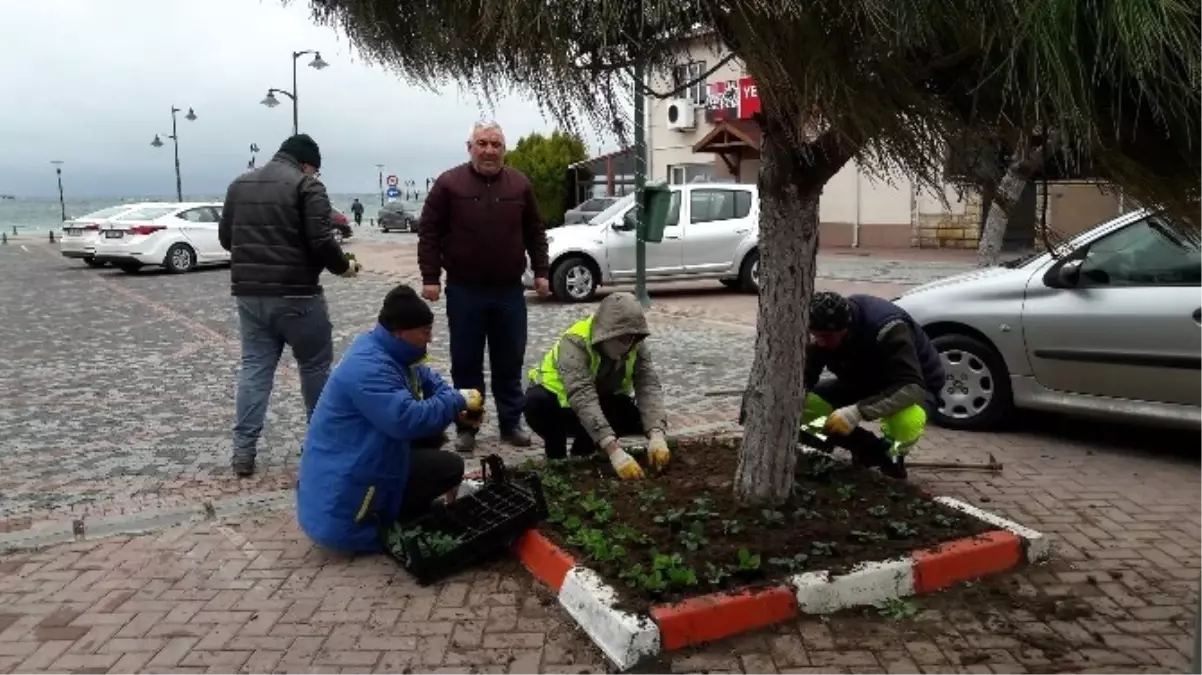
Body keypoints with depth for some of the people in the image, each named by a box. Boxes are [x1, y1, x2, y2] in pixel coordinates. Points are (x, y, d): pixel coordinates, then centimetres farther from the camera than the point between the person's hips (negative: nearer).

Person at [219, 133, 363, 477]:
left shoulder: (239, 184, 13)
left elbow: (225, 237, 18)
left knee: (254, 366, 10)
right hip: (295, 294, -6)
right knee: (315, 366, 9)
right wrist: (343, 266, 1)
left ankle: (243, 450, 6)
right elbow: (321, 241, -16)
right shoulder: (307, 185, -8)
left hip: (248, 292, 6)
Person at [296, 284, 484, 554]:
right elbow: (408, 420, -36)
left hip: (358, 459, 10)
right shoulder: (368, 368, -27)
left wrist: (459, 404, 0)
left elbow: (425, 379, 20)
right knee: (450, 467, -9)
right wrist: (457, 401, -22)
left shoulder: (389, 350, 5)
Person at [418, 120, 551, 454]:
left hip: (509, 290, 2)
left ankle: (511, 423, 20)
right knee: (466, 363, 6)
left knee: (509, 362, 9)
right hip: (464, 291, -2)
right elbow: (429, 233, -3)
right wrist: (430, 277, -9)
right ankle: (466, 427, 17)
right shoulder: (449, 183, -3)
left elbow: (535, 232, 12)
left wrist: (540, 271, 6)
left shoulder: (520, 184, 6)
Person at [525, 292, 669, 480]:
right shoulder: (575, 343, -34)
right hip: (559, 401, -4)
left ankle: (583, 448, 4)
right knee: (536, 403, -37)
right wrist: (614, 451, -56)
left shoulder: (635, 345, -18)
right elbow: (583, 398, -46)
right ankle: (556, 457, -8)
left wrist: (657, 435, -46)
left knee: (645, 416, -21)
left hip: (602, 402, 5)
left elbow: (649, 387, -28)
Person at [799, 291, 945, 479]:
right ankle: (876, 452, 2)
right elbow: (804, 379, -12)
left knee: (907, 421, -42)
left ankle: (892, 459, -4)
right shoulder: (821, 334, -18)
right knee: (806, 404, -18)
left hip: (916, 386, -6)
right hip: (862, 384, 6)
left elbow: (912, 387, -42)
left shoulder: (887, 329, -36)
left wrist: (858, 412, -52)